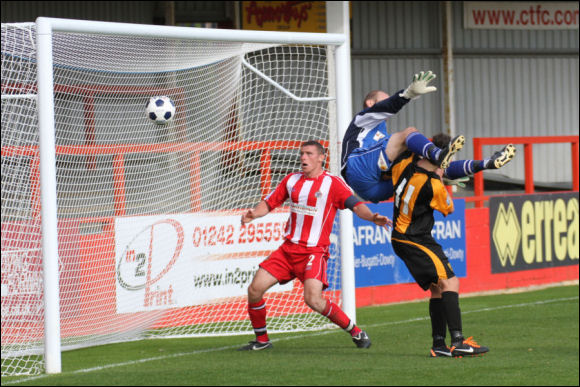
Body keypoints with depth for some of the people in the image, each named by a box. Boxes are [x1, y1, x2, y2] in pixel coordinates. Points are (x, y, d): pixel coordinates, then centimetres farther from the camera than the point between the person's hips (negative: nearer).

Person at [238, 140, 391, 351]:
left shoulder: (333, 183, -4)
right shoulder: (292, 180, 11)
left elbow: (356, 205, -14)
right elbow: (269, 203, 15)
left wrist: (372, 217, -34)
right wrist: (253, 214, -6)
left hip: (314, 251, -6)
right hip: (288, 248, 6)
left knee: (313, 299, -24)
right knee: (255, 289, -3)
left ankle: (356, 332, -6)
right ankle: (261, 340, 15)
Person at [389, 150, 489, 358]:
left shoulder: (405, 164, -4)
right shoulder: (432, 185, -22)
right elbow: (448, 208, -2)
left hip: (400, 237, 9)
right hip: (416, 240, -9)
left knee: (437, 288, 13)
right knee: (449, 282, -16)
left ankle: (439, 344, 12)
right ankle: (458, 341, -28)